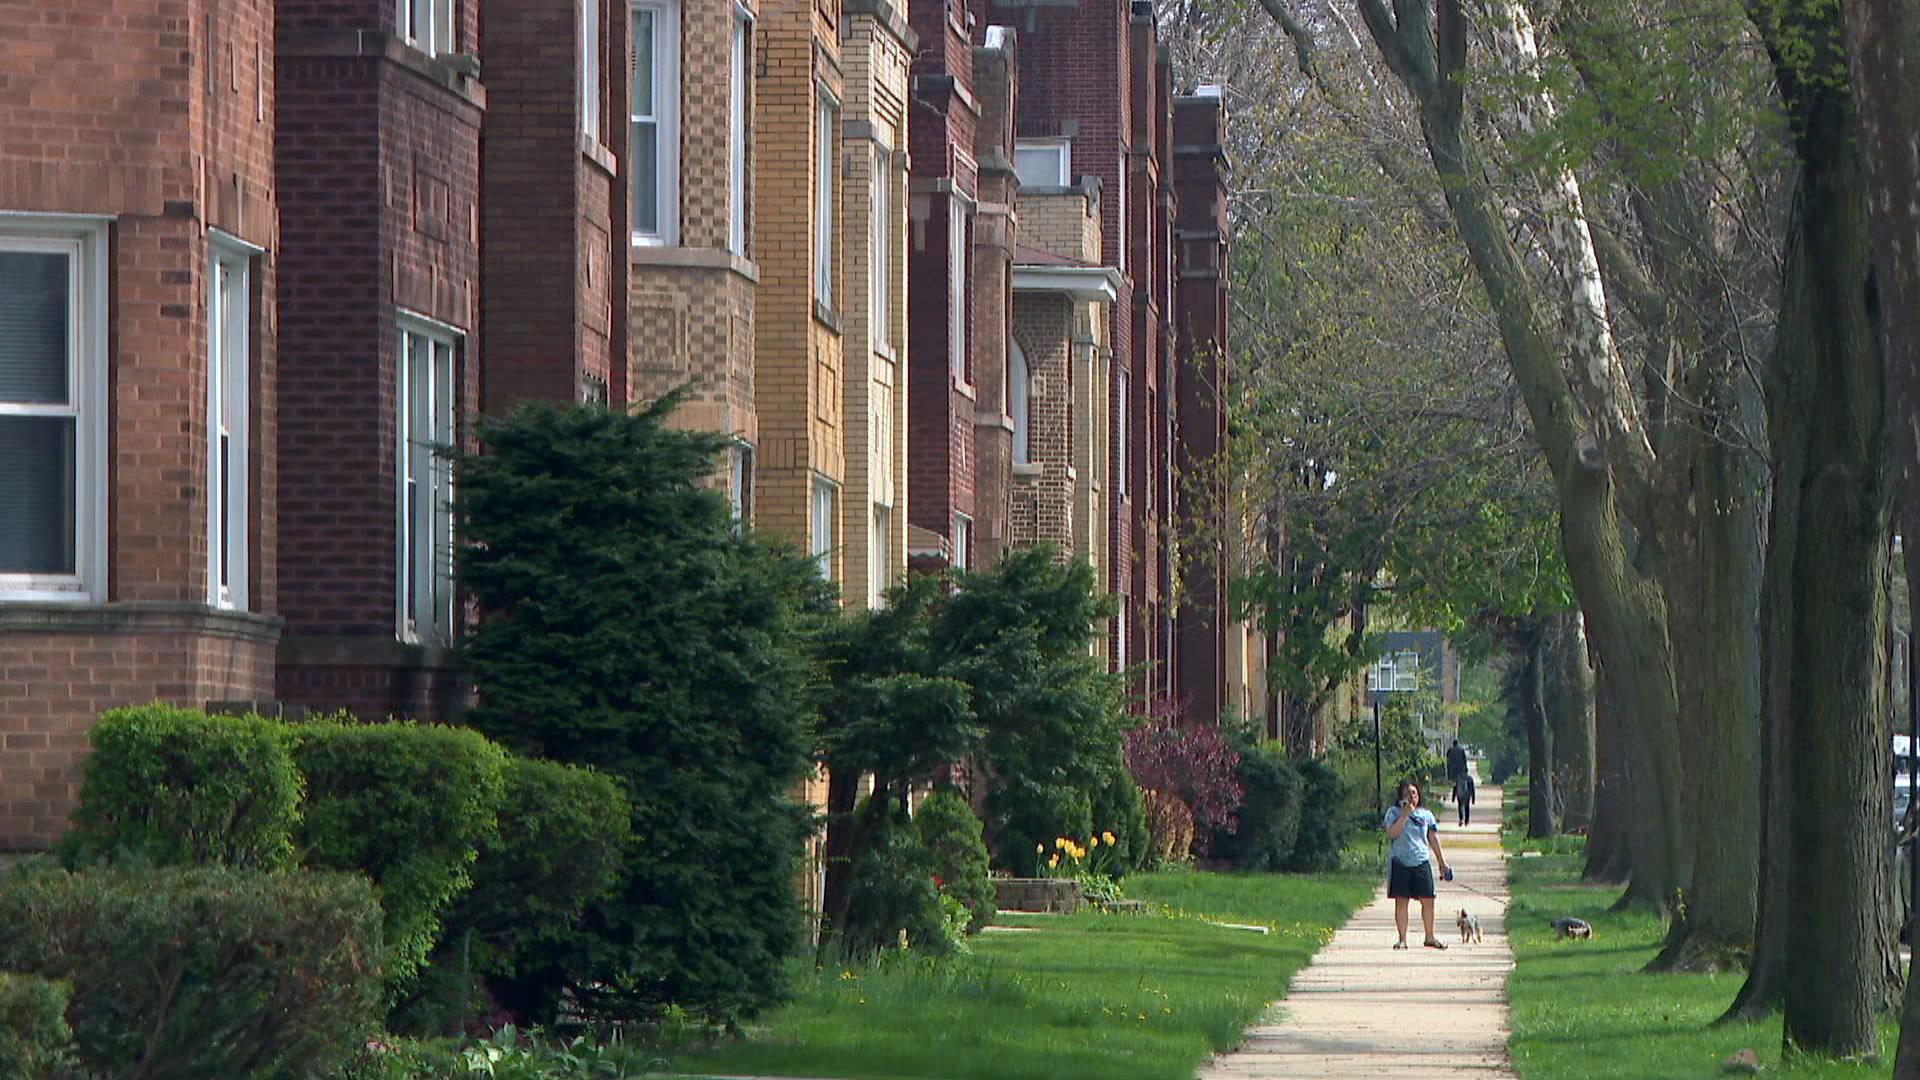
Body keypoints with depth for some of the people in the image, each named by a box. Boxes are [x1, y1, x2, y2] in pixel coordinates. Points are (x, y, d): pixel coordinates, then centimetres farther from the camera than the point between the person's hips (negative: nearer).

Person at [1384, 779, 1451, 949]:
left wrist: (1442, 863, 15)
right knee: (1401, 901, -1)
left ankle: (1430, 937, 14)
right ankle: (1402, 939, 5)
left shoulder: (1425, 814, 11)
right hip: (1400, 863, -3)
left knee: (1427, 900, 1)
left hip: (1421, 862, 3)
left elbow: (1433, 839, 16)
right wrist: (1405, 814, -15)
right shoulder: (1393, 813, 3)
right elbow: (1392, 834, -13)